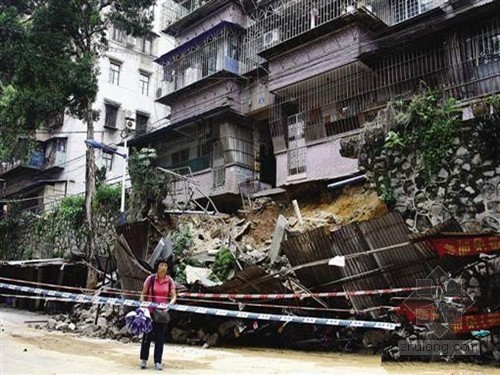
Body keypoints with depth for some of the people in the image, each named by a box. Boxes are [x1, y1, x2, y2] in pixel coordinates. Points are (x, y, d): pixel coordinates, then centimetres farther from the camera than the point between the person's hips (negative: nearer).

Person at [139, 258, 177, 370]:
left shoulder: (170, 281, -1)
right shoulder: (150, 278, -5)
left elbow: (174, 296, -5)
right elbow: (143, 294, 1)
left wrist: (170, 304, -24)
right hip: (150, 310, -1)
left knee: (160, 337, 5)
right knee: (147, 335, 6)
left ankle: (158, 362, 14)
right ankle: (144, 360, 21)